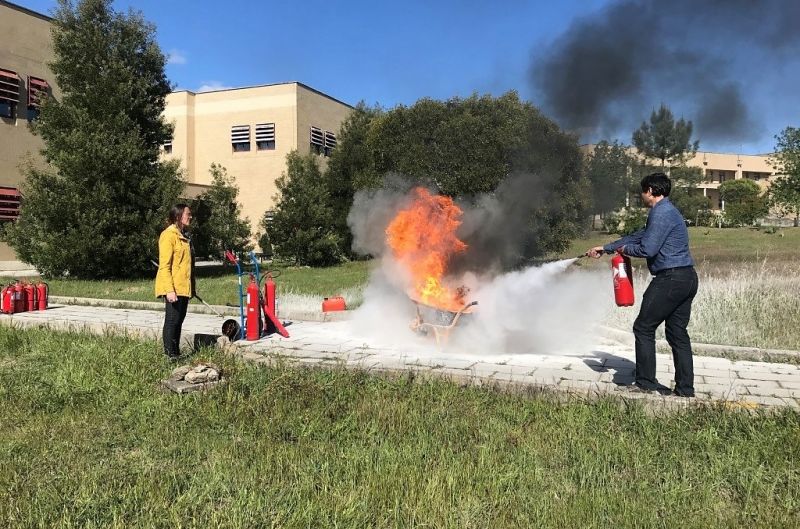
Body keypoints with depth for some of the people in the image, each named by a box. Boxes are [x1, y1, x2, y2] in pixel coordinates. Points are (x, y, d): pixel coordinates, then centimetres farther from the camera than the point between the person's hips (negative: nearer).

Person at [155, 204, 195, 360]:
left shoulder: (183, 236, 18)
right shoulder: (169, 235, -11)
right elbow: (164, 265, -17)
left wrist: (192, 287, 20)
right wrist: (169, 290, -23)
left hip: (184, 287, 9)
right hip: (174, 288, -9)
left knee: (179, 320, 12)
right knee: (172, 321, -5)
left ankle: (176, 353, 19)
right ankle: (170, 355, 1)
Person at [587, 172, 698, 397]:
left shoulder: (661, 213, -12)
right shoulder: (667, 212, 21)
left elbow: (647, 249, -19)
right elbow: (639, 236, 28)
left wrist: (625, 249, 2)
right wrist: (605, 248, 31)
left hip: (670, 278, -10)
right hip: (687, 278, 10)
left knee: (644, 328, -1)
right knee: (677, 333, 11)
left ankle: (645, 382, 3)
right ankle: (685, 388, 14)